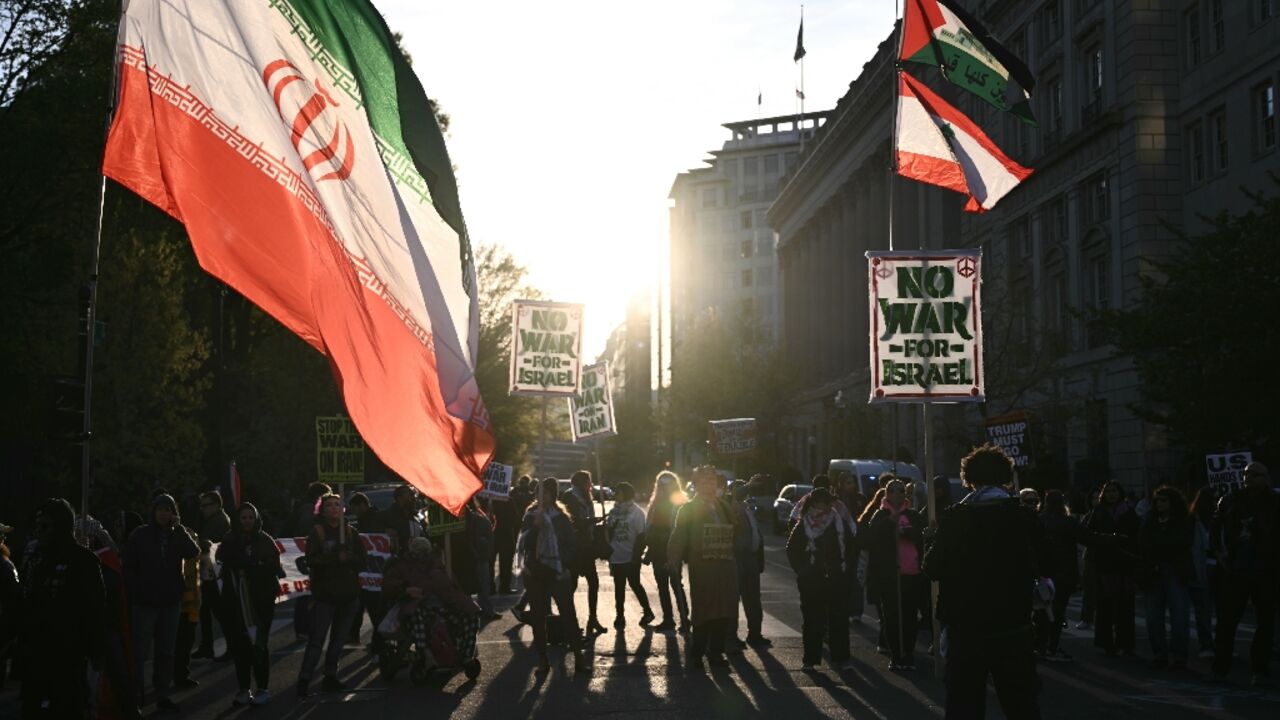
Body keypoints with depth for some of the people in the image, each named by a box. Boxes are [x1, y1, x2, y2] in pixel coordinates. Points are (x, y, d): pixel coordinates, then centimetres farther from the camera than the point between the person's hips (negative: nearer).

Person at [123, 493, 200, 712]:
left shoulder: (178, 535, 7)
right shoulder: (140, 535, -1)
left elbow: (193, 552, -12)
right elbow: (129, 567, -2)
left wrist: (179, 528, -13)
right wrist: (133, 594, -10)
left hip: (171, 602, 3)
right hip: (144, 602, -3)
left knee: (166, 651, 9)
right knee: (140, 651, -6)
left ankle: (162, 695, 17)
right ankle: (134, 694, 1)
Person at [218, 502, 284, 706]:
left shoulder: (265, 541, 1)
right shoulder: (230, 541, 7)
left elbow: (274, 568, -6)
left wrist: (247, 570, -11)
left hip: (261, 601, -2)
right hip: (235, 601, 2)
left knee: (259, 644, -4)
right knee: (239, 645, 3)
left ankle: (263, 689, 6)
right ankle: (244, 689, 14)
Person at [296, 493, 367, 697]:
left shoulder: (350, 533, 10)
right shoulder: (317, 532, 0)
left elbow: (361, 561, 3)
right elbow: (312, 560, -13)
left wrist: (348, 558, -16)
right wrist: (337, 558, -18)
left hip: (348, 594, 4)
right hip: (324, 594, -4)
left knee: (338, 640, 10)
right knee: (317, 640, -7)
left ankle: (330, 677, 19)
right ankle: (304, 680, -4)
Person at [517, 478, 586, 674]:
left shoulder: (562, 516, 3)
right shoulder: (530, 516, 5)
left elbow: (571, 542, 5)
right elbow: (524, 543, -4)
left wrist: (565, 565, -4)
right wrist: (536, 525, -15)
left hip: (557, 571, -2)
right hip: (535, 572, 2)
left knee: (568, 613, -7)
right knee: (537, 616, 4)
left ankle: (578, 656, -4)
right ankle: (542, 658, 10)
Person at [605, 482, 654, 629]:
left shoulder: (636, 512, -10)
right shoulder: (614, 511, 7)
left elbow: (641, 536, -11)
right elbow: (609, 532, 14)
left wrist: (636, 556, -14)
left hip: (631, 558, -5)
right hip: (616, 557, 5)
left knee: (635, 584, 2)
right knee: (619, 587, 11)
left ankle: (647, 611, 20)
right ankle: (620, 616, 19)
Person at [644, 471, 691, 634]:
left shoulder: (679, 504, -8)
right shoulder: (656, 503, 12)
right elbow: (650, 530, 14)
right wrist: (649, 552, 11)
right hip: (659, 552, 7)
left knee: (676, 585, -8)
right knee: (662, 586, 11)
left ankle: (685, 620, -4)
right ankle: (668, 620, 18)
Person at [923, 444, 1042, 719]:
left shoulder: (953, 518, -8)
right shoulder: (1024, 517, -4)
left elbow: (932, 568, -6)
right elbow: (1037, 565, 5)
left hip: (965, 626, -1)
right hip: (1012, 626, 1)